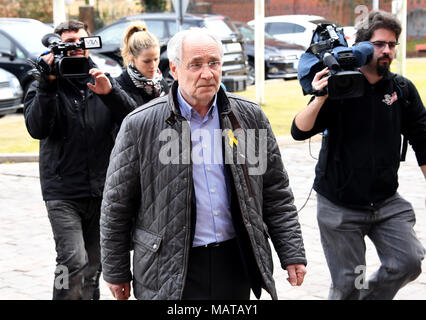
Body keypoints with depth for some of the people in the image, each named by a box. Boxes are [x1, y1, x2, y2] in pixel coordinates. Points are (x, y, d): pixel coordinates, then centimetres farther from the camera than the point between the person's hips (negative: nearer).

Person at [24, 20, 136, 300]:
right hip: (63, 192, -3)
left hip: (102, 192, 3)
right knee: (74, 261, -18)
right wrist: (48, 84, -21)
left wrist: (110, 93, -22)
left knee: (93, 265, 12)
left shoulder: (103, 82, 9)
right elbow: (37, 128, -15)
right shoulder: (44, 87, 3)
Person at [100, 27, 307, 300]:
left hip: (236, 264, 3)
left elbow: (276, 193, 9)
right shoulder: (140, 125, -5)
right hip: (171, 275, -3)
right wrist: (116, 273, 2)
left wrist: (292, 254, 5)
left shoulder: (250, 117, 5)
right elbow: (116, 205, 0)